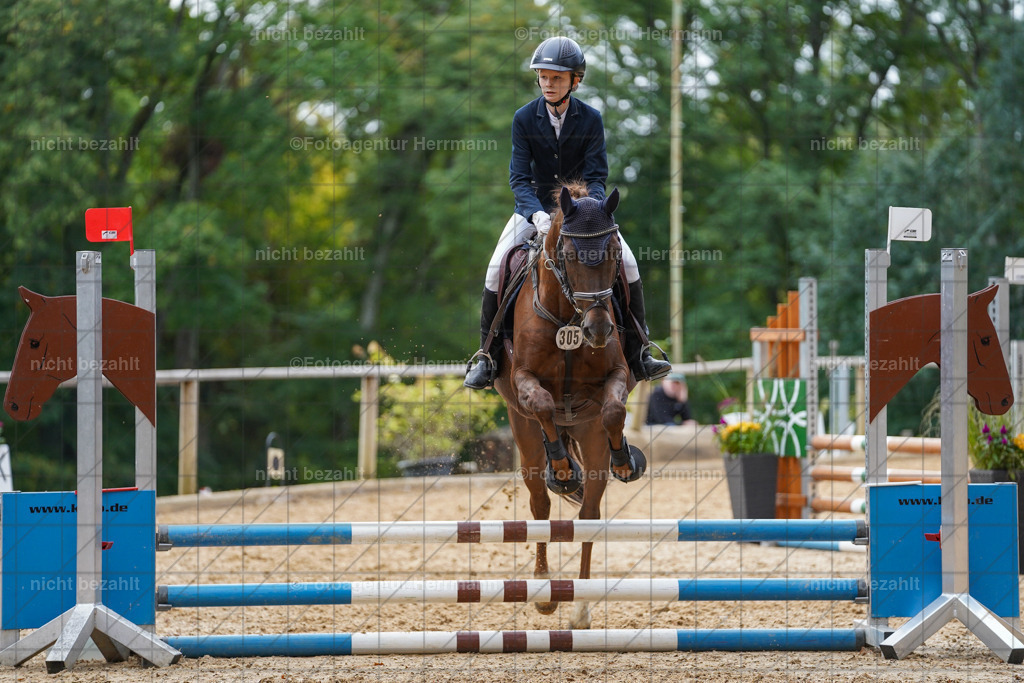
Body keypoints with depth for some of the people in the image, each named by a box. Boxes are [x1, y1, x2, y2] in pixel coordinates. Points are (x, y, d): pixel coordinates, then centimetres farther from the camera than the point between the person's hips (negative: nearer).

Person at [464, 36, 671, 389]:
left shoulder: (591, 119, -8)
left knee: (627, 263, -17)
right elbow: (519, 177, -12)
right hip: (535, 205, 0)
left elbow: (596, 175, -9)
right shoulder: (524, 118, -9)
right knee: (497, 267, -20)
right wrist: (537, 214, -30)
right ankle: (486, 354, -7)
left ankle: (638, 351, -6)